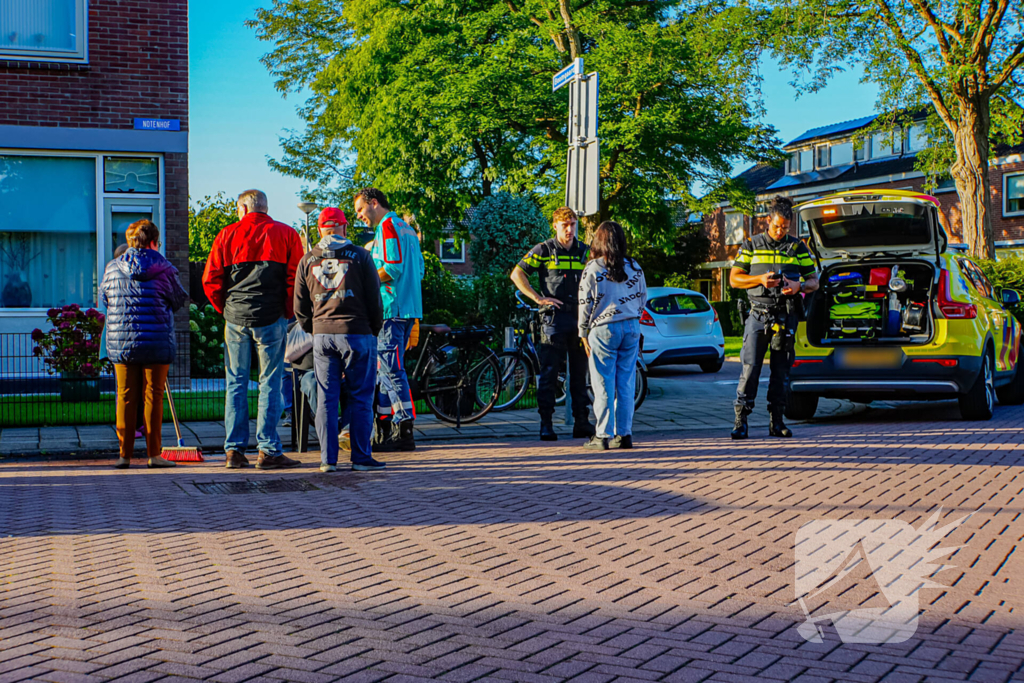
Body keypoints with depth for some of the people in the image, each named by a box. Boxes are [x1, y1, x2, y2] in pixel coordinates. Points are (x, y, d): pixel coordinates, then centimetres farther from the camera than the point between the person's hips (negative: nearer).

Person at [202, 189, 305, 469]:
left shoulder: (227, 235, 7)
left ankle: (234, 449, 8)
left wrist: (226, 310, 15)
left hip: (235, 319, 2)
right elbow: (297, 279, -2)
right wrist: (287, 312, 7)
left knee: (235, 384, 8)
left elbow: (210, 280, 4)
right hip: (271, 319, -1)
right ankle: (268, 451, 0)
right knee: (270, 384, 2)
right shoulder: (286, 234, 4)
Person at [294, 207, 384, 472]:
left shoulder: (307, 260, 9)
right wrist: (375, 330, 13)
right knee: (360, 398, 2)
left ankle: (328, 459, 5)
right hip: (357, 333, -3)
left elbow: (300, 308, 11)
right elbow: (374, 300, 0)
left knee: (326, 399, 6)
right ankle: (361, 457, 3)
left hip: (322, 336, 3)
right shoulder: (360, 256, 1)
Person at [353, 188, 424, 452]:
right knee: (385, 368, 14)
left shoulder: (387, 227, -9)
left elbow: (393, 267, -20)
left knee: (392, 370, -9)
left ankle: (405, 433, -10)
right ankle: (386, 427, 17)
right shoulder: (407, 229, 20)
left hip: (390, 310, -10)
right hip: (409, 308, 10)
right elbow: (420, 269, 20)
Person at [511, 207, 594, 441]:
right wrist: (538, 298, -8)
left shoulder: (585, 252, 11)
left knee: (580, 373, 8)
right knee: (549, 373, -4)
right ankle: (546, 424, 0)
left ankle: (582, 422, 14)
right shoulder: (543, 250, 0)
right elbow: (517, 274, -2)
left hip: (580, 318, 4)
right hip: (554, 318, -4)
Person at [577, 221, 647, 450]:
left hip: (604, 329, -4)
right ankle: (624, 434, 9)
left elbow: (585, 304, -4)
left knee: (604, 386, 1)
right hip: (631, 328, 4)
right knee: (626, 384, 8)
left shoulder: (592, 269, -7)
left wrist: (584, 334, 5)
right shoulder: (634, 267, 6)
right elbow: (643, 299, 13)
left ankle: (603, 436, 2)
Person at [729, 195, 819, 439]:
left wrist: (799, 286, -11)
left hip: (786, 316, 2)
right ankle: (741, 419, -5)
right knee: (750, 366, -8)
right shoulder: (751, 245, 8)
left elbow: (813, 281, 12)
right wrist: (760, 279, -11)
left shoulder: (798, 247, 11)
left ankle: (776, 420, 11)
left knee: (781, 369, 4)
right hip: (758, 314, -1)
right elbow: (734, 279, 6)